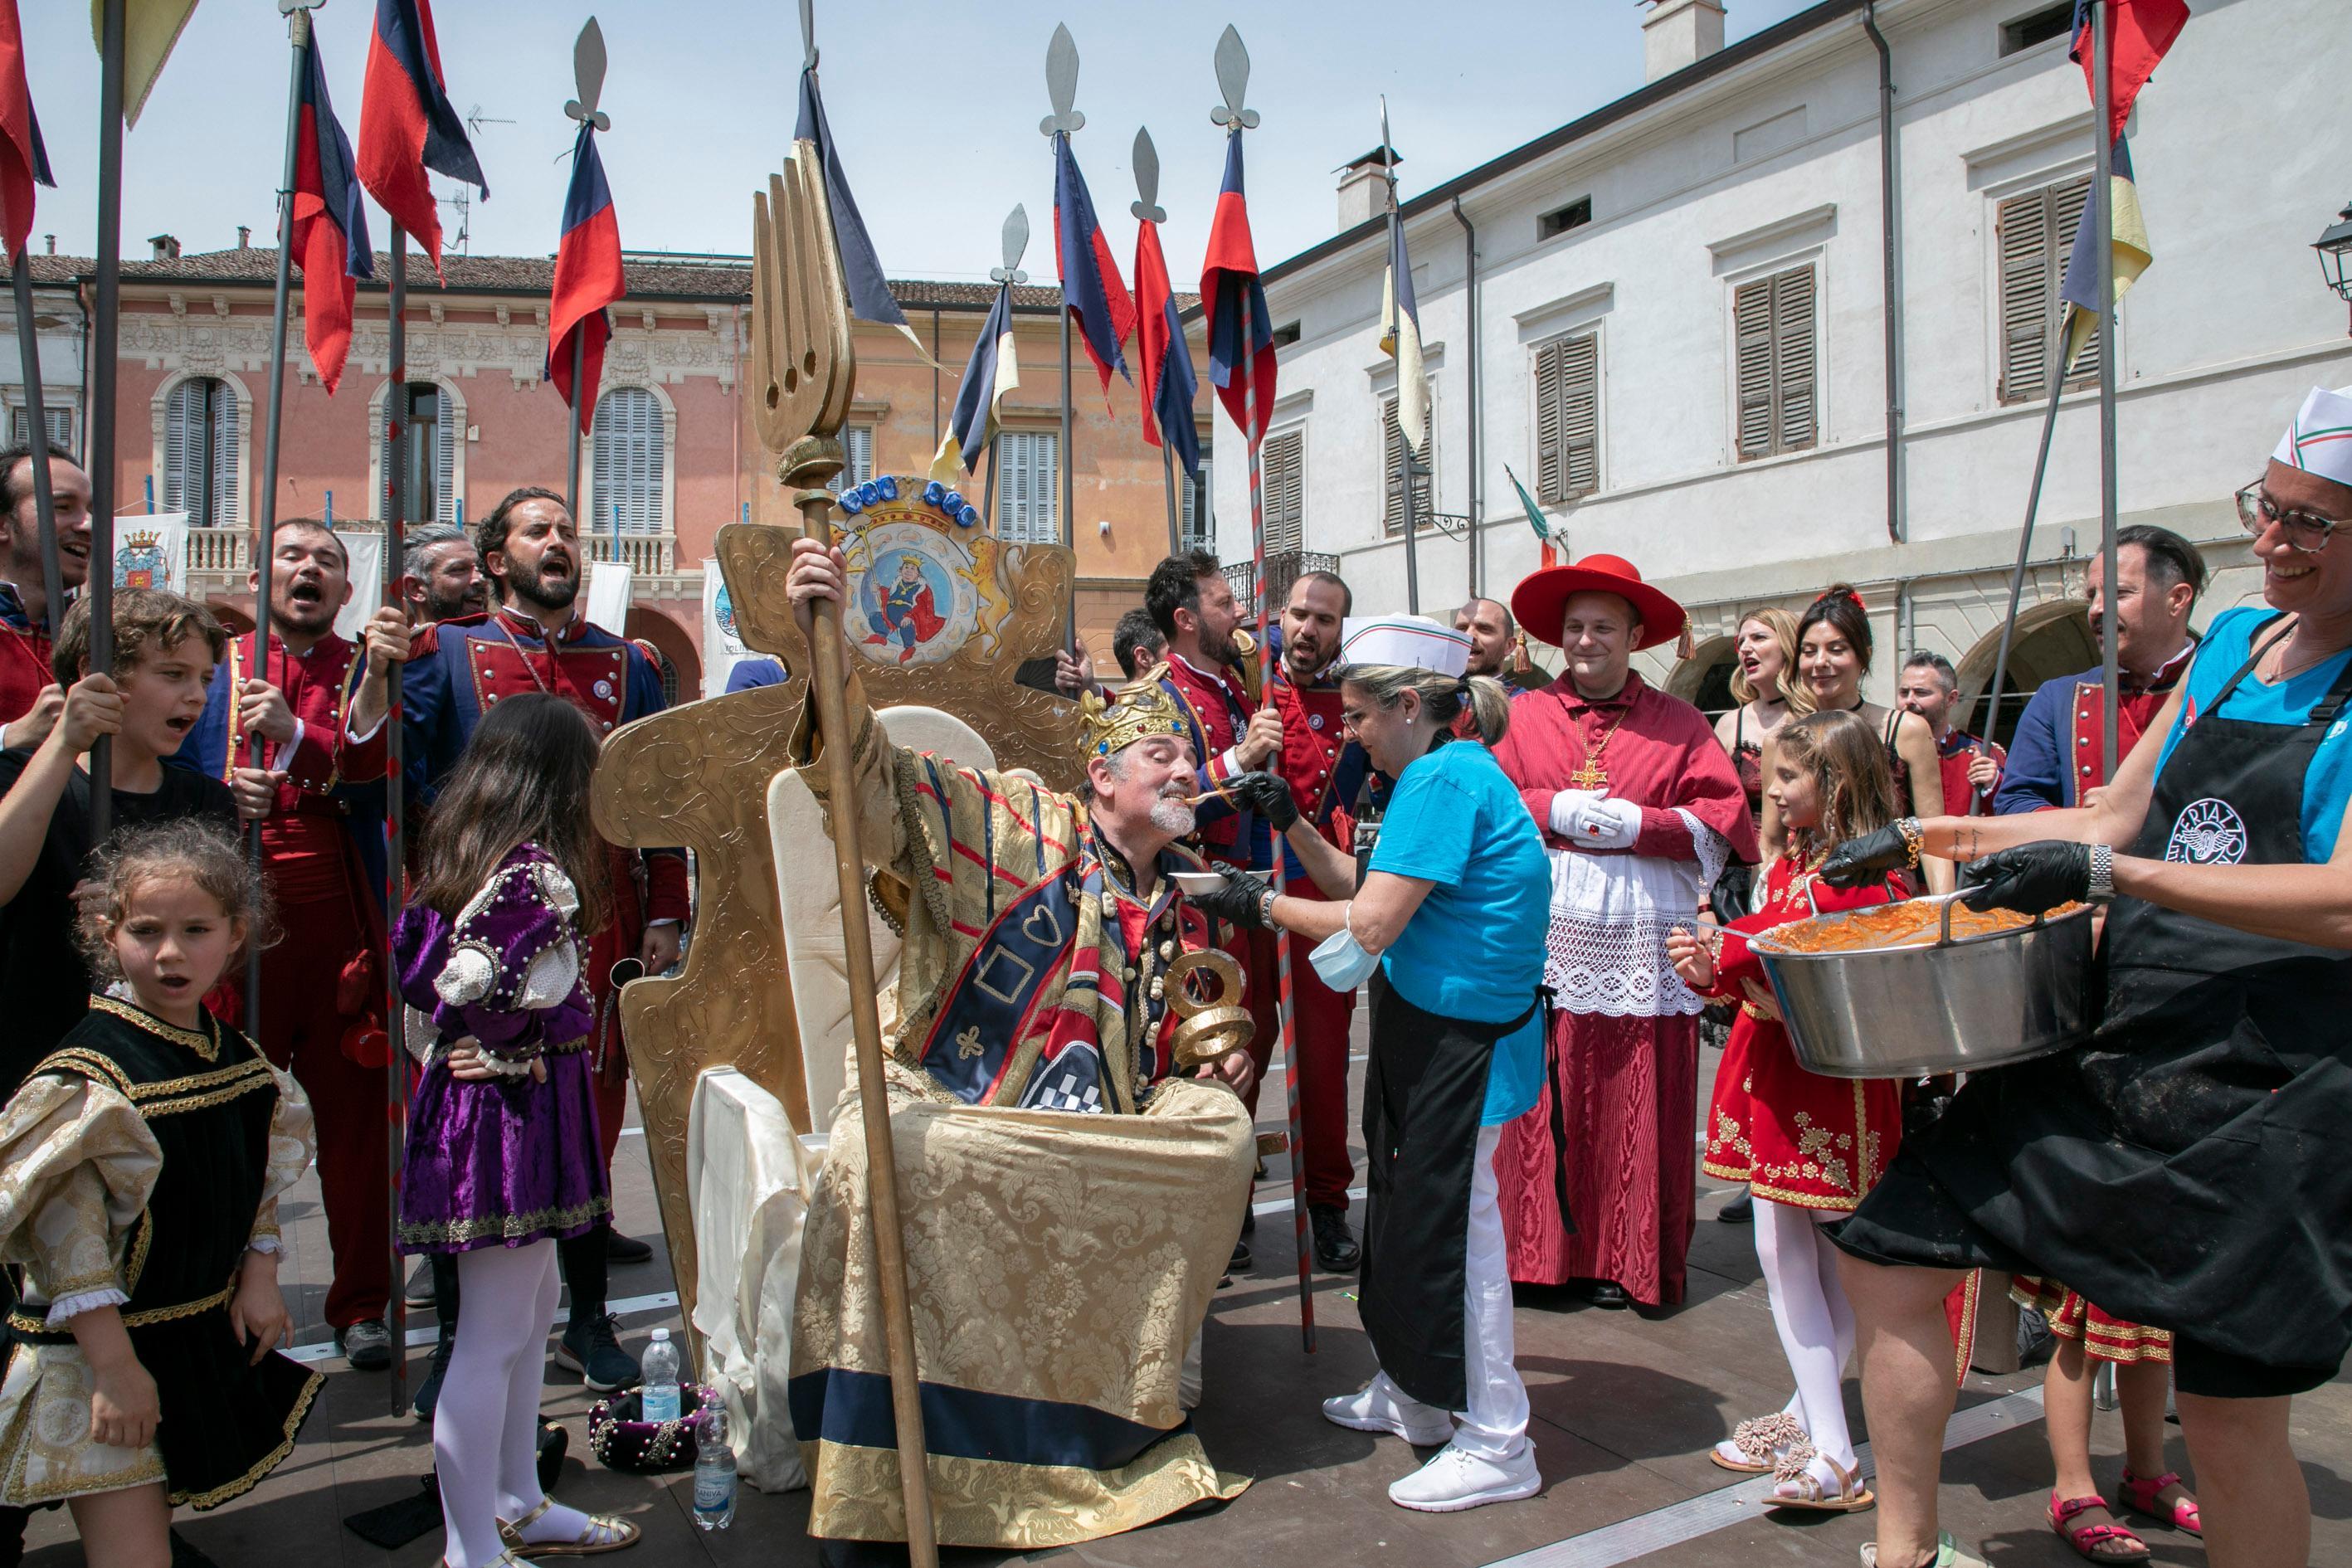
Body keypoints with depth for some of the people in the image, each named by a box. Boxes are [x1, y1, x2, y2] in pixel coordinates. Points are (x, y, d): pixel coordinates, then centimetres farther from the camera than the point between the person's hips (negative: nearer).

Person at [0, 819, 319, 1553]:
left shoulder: (239, 1058, 3)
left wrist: (259, 1276, 2)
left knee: (154, 1517, 21)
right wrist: (115, 1366, -22)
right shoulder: (88, 1074, -20)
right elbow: (64, 1233, -21)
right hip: (101, 1354, -7)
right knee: (132, 1550, -5)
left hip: (205, 1339, 7)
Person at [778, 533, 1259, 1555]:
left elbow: (1205, 1011, 30)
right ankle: (872, 1468, -19)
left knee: (1220, 1132, -19)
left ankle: (1125, 1401, 2)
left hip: (1111, 1126, 5)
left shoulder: (1193, 896, 13)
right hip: (955, 1108, -5)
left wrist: (1221, 1050, 5)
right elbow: (873, 780, -17)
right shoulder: (1016, 829, -5)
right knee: (876, 1156, -34)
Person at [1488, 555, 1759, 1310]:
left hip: (1641, 943, 0)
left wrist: (1636, 825, -9)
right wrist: (1558, 812, -10)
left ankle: (1629, 1260, 12)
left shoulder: (1678, 725, 11)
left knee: (1638, 1103, 0)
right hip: (1543, 939, 0)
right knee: (1543, 1099, -1)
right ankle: (1540, 1248, 11)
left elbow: (1722, 819, 2)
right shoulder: (1525, 717, 12)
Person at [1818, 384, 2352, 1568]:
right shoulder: (2232, 644, 11)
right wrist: (1920, 837, 18)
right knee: (1888, 1253, 5)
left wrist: (2105, 873, -24)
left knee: (2231, 1413, 3)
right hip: (2112, 1055, 7)